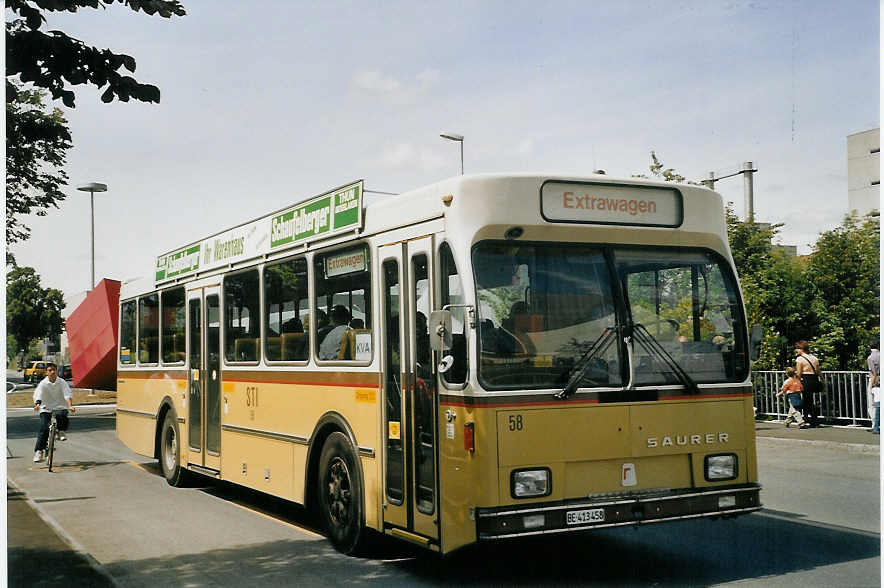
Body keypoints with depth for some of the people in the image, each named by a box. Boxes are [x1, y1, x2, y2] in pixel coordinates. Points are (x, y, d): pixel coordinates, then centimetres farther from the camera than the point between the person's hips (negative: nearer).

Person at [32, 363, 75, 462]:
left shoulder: (62, 382, -2)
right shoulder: (43, 383, -3)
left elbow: (68, 394, -12)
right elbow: (37, 395, -15)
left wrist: (70, 405, -29)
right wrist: (37, 404, -35)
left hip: (60, 407, 0)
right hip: (46, 409, 0)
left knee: (62, 416, -32)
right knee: (44, 429, -14)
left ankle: (61, 432, -1)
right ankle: (39, 451, -6)